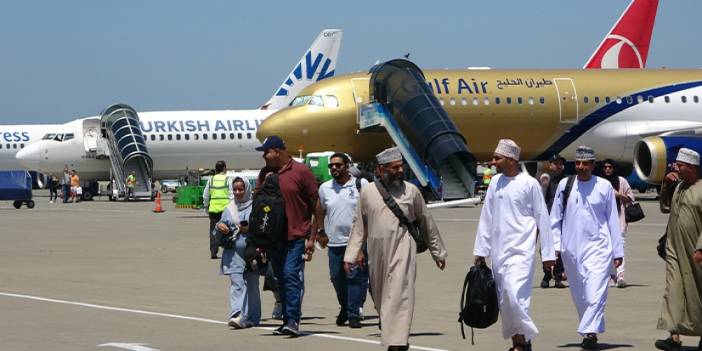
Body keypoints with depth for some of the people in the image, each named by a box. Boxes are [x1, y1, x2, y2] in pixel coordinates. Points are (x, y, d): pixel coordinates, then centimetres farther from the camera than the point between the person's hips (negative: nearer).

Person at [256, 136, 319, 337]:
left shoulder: (301, 172, -5)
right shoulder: (265, 173, 10)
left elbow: (316, 205, -3)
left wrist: (312, 237, -7)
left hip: (296, 235, -6)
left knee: (291, 274, -15)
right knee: (281, 279, 8)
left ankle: (293, 320, -18)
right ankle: (287, 320, 14)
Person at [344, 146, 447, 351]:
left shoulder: (411, 191, 4)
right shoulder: (367, 192, 6)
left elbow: (426, 223, 12)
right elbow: (359, 226, 11)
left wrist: (438, 252, 15)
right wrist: (351, 255, 7)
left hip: (402, 252, -3)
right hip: (377, 255, 3)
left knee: (399, 298, -13)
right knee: (380, 299, 10)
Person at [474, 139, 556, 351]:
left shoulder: (529, 184, -5)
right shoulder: (495, 182, 9)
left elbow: (542, 219, -2)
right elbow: (486, 218, 14)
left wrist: (548, 253, -1)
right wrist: (480, 250, 12)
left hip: (521, 249, -6)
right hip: (498, 250, 6)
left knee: (515, 292, -21)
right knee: (503, 300, 6)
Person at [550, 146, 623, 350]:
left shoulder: (604, 187, 2)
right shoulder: (564, 185, 6)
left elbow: (613, 220, 6)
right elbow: (555, 218, 11)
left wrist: (618, 251, 6)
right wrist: (555, 246, 4)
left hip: (597, 247, -3)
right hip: (571, 249, 3)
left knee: (595, 294, -16)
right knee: (579, 295, 10)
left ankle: (589, 333, -20)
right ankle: (591, 332, 21)